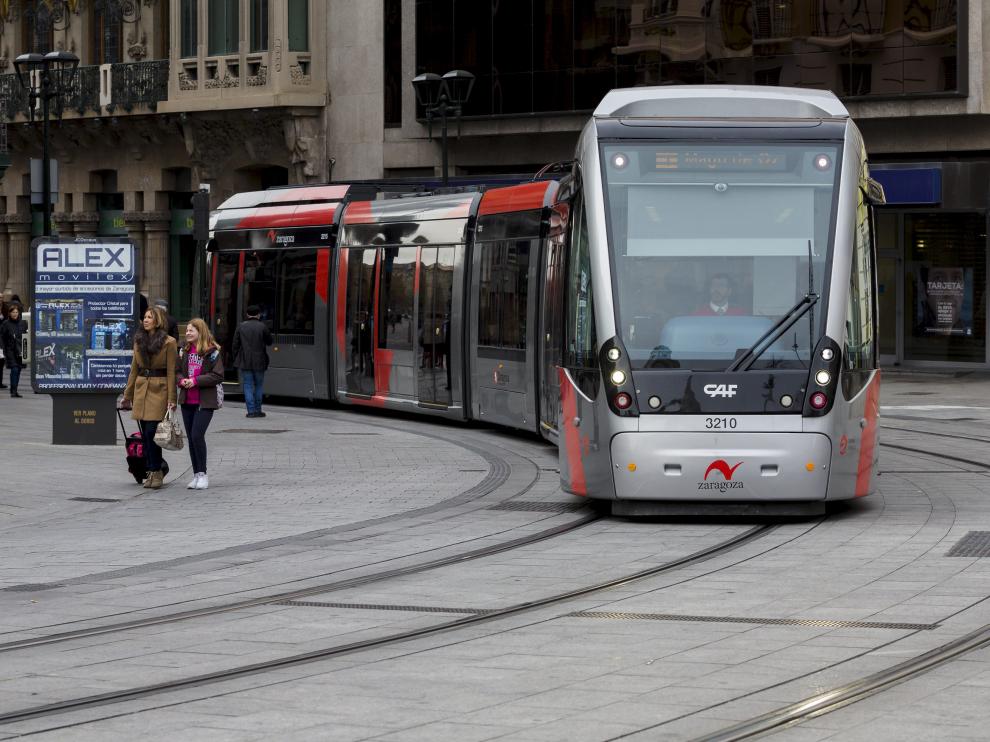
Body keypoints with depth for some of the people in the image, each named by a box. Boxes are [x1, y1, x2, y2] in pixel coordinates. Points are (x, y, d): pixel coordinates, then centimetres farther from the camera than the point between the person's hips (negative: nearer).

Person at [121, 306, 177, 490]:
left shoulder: (168, 343, -5)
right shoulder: (139, 341, 12)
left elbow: (172, 372, -6)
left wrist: (171, 399, -11)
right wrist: (127, 396, 17)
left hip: (159, 391, -6)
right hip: (141, 390, 6)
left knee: (151, 432, -12)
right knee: (145, 434, 5)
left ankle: (156, 472, -3)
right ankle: (152, 472, 12)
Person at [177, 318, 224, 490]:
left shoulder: (212, 351, -7)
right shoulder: (184, 350, 11)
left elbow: (218, 376, -10)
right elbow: (177, 371, 16)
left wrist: (196, 381, -17)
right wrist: (182, 380, -7)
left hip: (205, 402, -6)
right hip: (187, 401, 6)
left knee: (197, 435, -15)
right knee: (191, 437, 7)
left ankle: (202, 474, -3)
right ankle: (196, 475, 15)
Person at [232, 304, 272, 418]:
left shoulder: (241, 327, 1)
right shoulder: (262, 327, -5)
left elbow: (235, 345, 3)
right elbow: (269, 342, 5)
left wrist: (236, 359, 11)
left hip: (245, 362, 1)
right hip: (259, 362, -1)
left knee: (248, 386, 3)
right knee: (258, 385, 11)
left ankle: (251, 410, -3)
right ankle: (257, 410, 13)